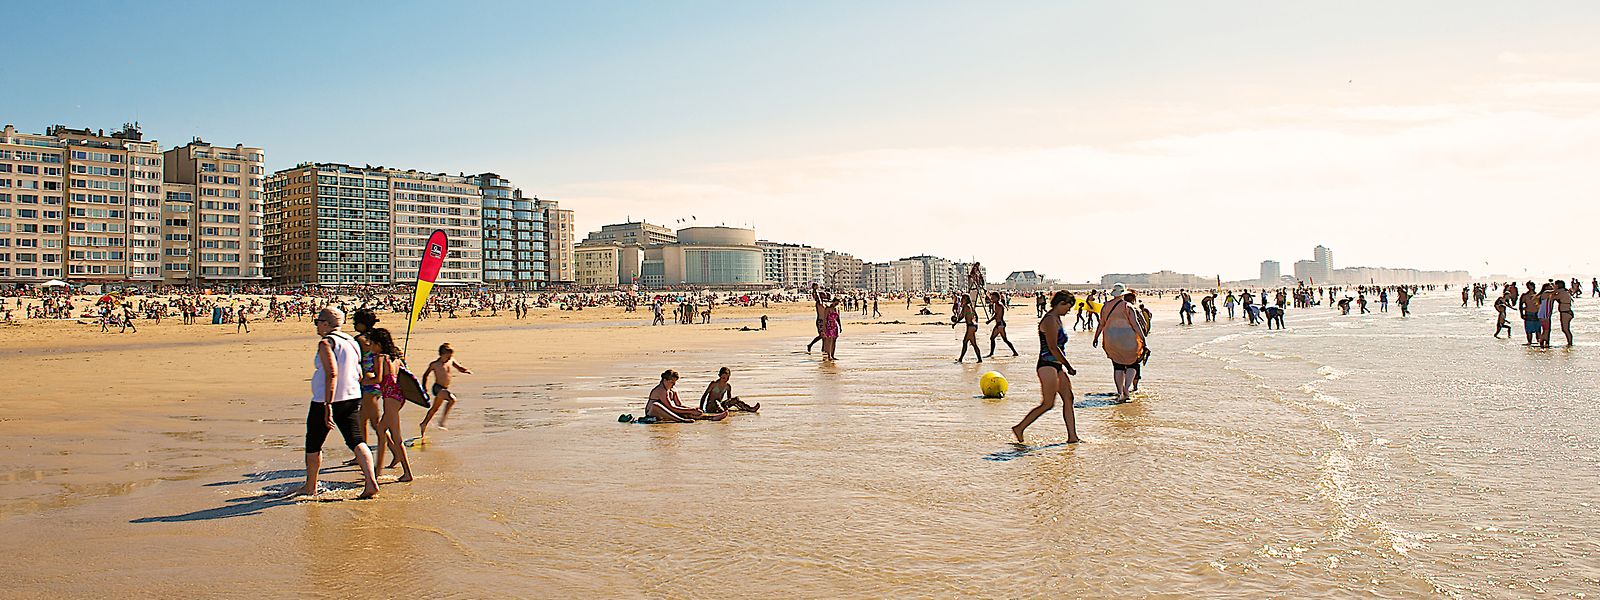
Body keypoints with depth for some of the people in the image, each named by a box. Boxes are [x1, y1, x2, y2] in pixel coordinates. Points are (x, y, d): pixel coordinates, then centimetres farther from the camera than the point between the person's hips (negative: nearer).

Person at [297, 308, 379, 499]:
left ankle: (310, 487, 26)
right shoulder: (351, 342, 11)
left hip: (325, 401, -7)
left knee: (313, 445, 12)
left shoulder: (326, 343, -13)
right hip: (352, 399, 7)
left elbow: (331, 373, -25)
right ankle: (371, 482, -18)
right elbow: (359, 375, 17)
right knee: (356, 441, -1)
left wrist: (328, 406, -28)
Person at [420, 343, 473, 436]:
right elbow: (425, 375, 3)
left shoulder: (451, 360, 3)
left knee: (435, 408, 23)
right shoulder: (434, 364, -11)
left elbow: (459, 368, 15)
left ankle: (424, 424, 42)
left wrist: (467, 370, -6)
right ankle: (441, 422, -29)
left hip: (445, 389, 8)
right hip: (437, 388, -8)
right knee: (452, 399, -31)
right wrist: (424, 387, 1)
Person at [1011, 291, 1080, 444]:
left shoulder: (1056, 319, 16)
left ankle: (1072, 436, 10)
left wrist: (1066, 367, 17)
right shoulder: (1050, 320, -15)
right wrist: (1069, 367, -15)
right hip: (1048, 366, -10)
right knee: (1048, 404, -8)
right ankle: (1019, 428, 1)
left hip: (1056, 366, 10)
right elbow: (1053, 348, -20)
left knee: (1068, 399, 7)